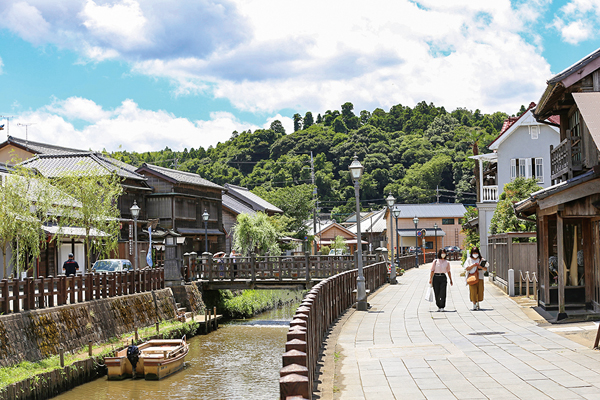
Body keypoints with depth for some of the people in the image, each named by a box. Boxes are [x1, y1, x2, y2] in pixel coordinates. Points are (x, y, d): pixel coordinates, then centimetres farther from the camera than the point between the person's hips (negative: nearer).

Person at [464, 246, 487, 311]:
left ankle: (477, 303, 22)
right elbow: (467, 268, -2)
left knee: (480, 290, 3)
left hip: (480, 277, 1)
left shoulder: (481, 260, 7)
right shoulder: (469, 259, 6)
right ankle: (474, 305, -11)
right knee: (473, 291, -10)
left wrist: (481, 267, -17)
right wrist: (473, 265, -16)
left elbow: (485, 269, 2)